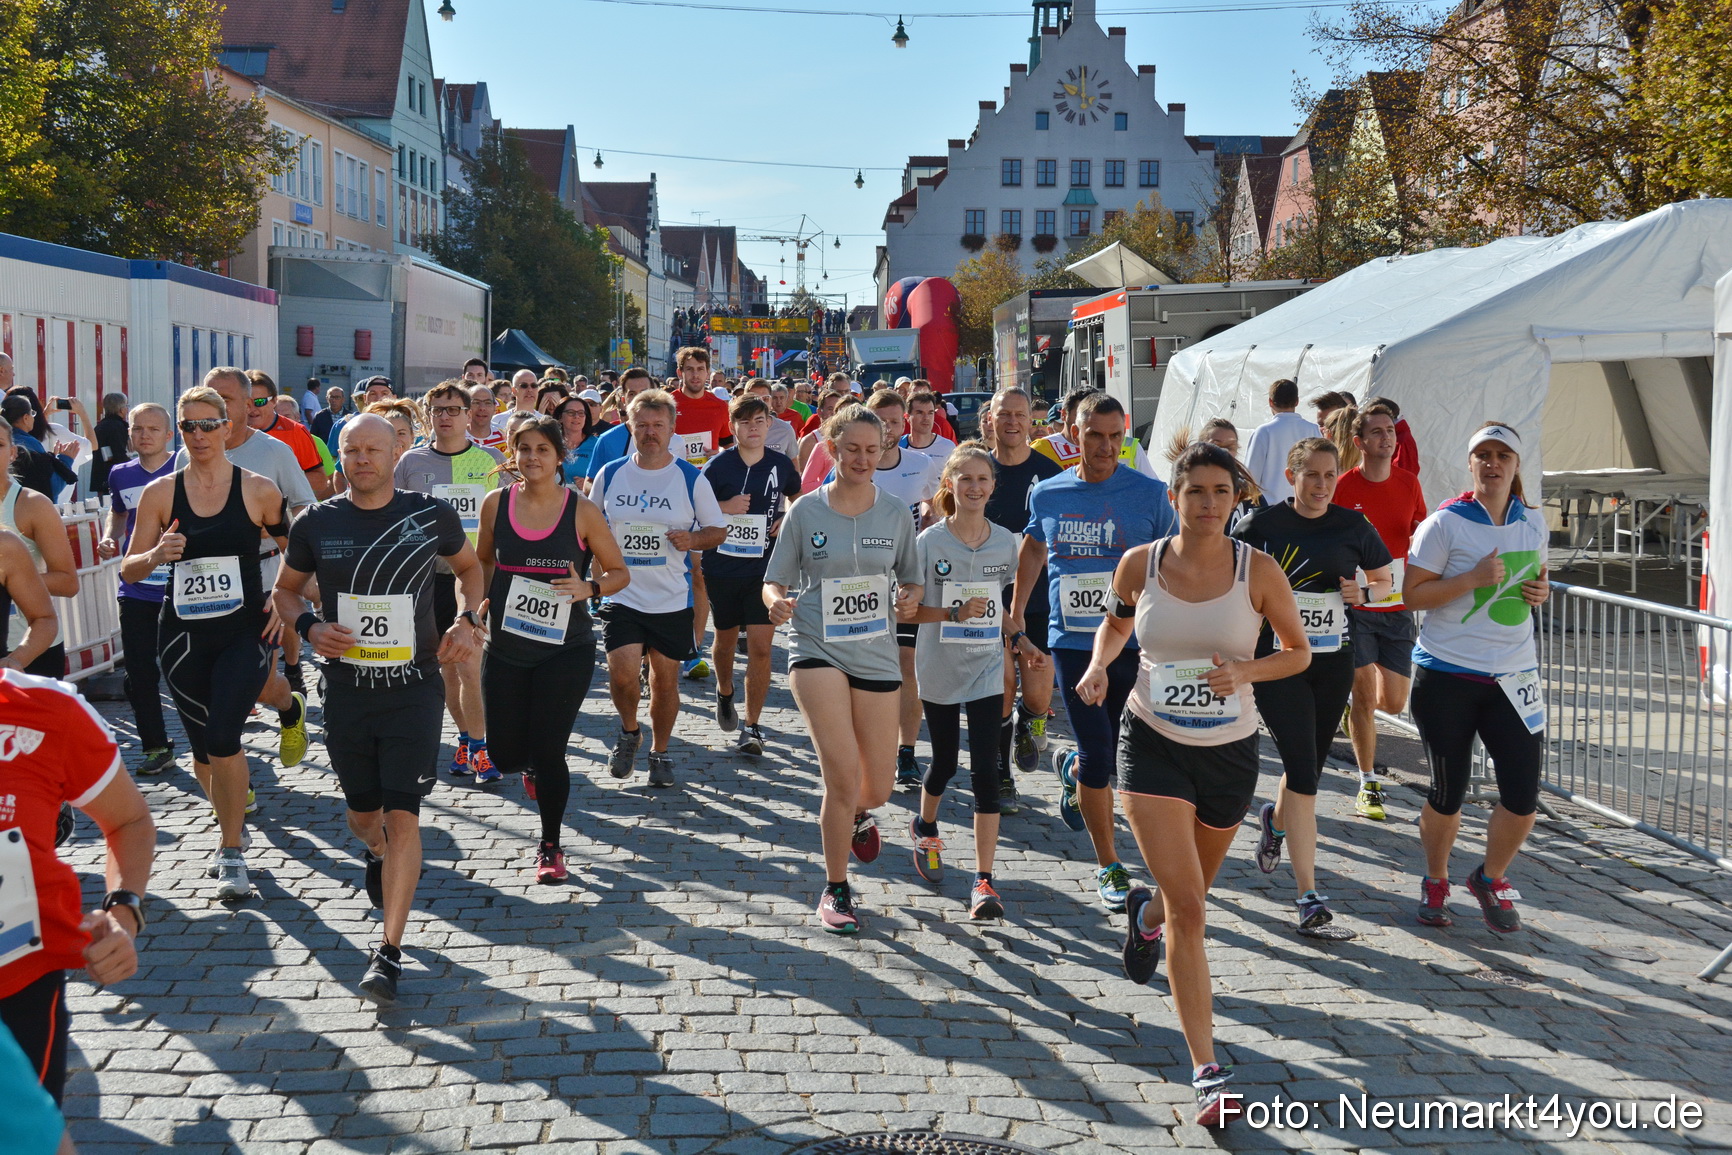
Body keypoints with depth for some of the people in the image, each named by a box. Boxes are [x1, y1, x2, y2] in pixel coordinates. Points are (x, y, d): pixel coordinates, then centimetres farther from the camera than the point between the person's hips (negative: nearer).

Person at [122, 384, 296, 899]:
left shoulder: (258, 489, -2)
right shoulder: (160, 493, 1)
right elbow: (129, 570, 4)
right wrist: (157, 555, -17)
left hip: (245, 630, -2)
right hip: (183, 636, 3)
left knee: (222, 738, -15)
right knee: (202, 750, 10)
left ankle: (231, 853, 0)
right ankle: (232, 827, 36)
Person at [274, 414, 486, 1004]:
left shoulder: (431, 514, -3)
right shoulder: (316, 524, -1)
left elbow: (469, 566, 15)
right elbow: (284, 589, 13)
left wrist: (469, 619, -2)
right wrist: (308, 626, -8)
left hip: (414, 686, -2)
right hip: (346, 687, 2)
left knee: (402, 815, -10)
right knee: (363, 813, 17)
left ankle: (389, 950, -4)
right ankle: (378, 854, 55)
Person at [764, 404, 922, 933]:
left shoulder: (896, 512, 4)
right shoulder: (805, 512, -1)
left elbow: (912, 581, 13)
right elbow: (774, 583, 4)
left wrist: (911, 599, -10)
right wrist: (777, 602, -19)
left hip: (877, 655, 3)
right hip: (817, 650, -3)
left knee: (877, 785, 7)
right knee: (844, 772, -17)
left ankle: (854, 815, 48)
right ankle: (836, 891, 3)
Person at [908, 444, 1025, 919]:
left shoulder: (1005, 540, 1)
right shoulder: (930, 541, -8)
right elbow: (909, 609, -8)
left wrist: (1021, 641, 8)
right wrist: (955, 613, -22)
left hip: (986, 670, 1)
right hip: (939, 668, -1)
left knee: (985, 771, -7)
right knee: (945, 762, 14)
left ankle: (983, 880, -5)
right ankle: (925, 826, 48)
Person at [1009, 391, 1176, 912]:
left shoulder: (1149, 494, -4)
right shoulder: (1047, 494, 3)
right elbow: (1033, 546, 21)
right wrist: (1016, 613, 22)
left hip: (1134, 642, 0)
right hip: (1072, 642, 0)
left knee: (1104, 753, 9)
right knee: (1099, 757, -5)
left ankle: (1073, 770, 47)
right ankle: (1109, 865, 12)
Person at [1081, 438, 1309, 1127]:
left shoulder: (1258, 571, -10)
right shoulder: (1139, 564, -7)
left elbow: (1298, 651, 1)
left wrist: (1247, 670, -19)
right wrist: (1099, 664, -5)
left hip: (1230, 752, 2)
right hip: (1152, 746, -1)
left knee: (1191, 894, 22)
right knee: (1188, 907, -13)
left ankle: (1145, 916, 61)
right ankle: (1207, 1071, -7)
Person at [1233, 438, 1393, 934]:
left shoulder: (1352, 526, 3)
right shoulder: (1261, 526, -4)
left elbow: (1385, 581, 14)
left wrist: (1362, 593, -7)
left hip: (1333, 660, 3)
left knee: (1307, 768, 16)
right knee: (1303, 774, -12)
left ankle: (1275, 821, 52)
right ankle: (1308, 894, -8)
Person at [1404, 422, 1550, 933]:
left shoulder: (1533, 523, 8)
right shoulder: (1445, 523, -7)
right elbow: (1412, 594, -10)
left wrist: (1541, 593, 1)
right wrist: (1474, 578, -20)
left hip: (1513, 676, 4)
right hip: (1448, 675, -4)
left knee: (1523, 795, -3)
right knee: (1447, 793, 6)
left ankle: (1491, 879, 24)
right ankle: (1435, 882, 30)